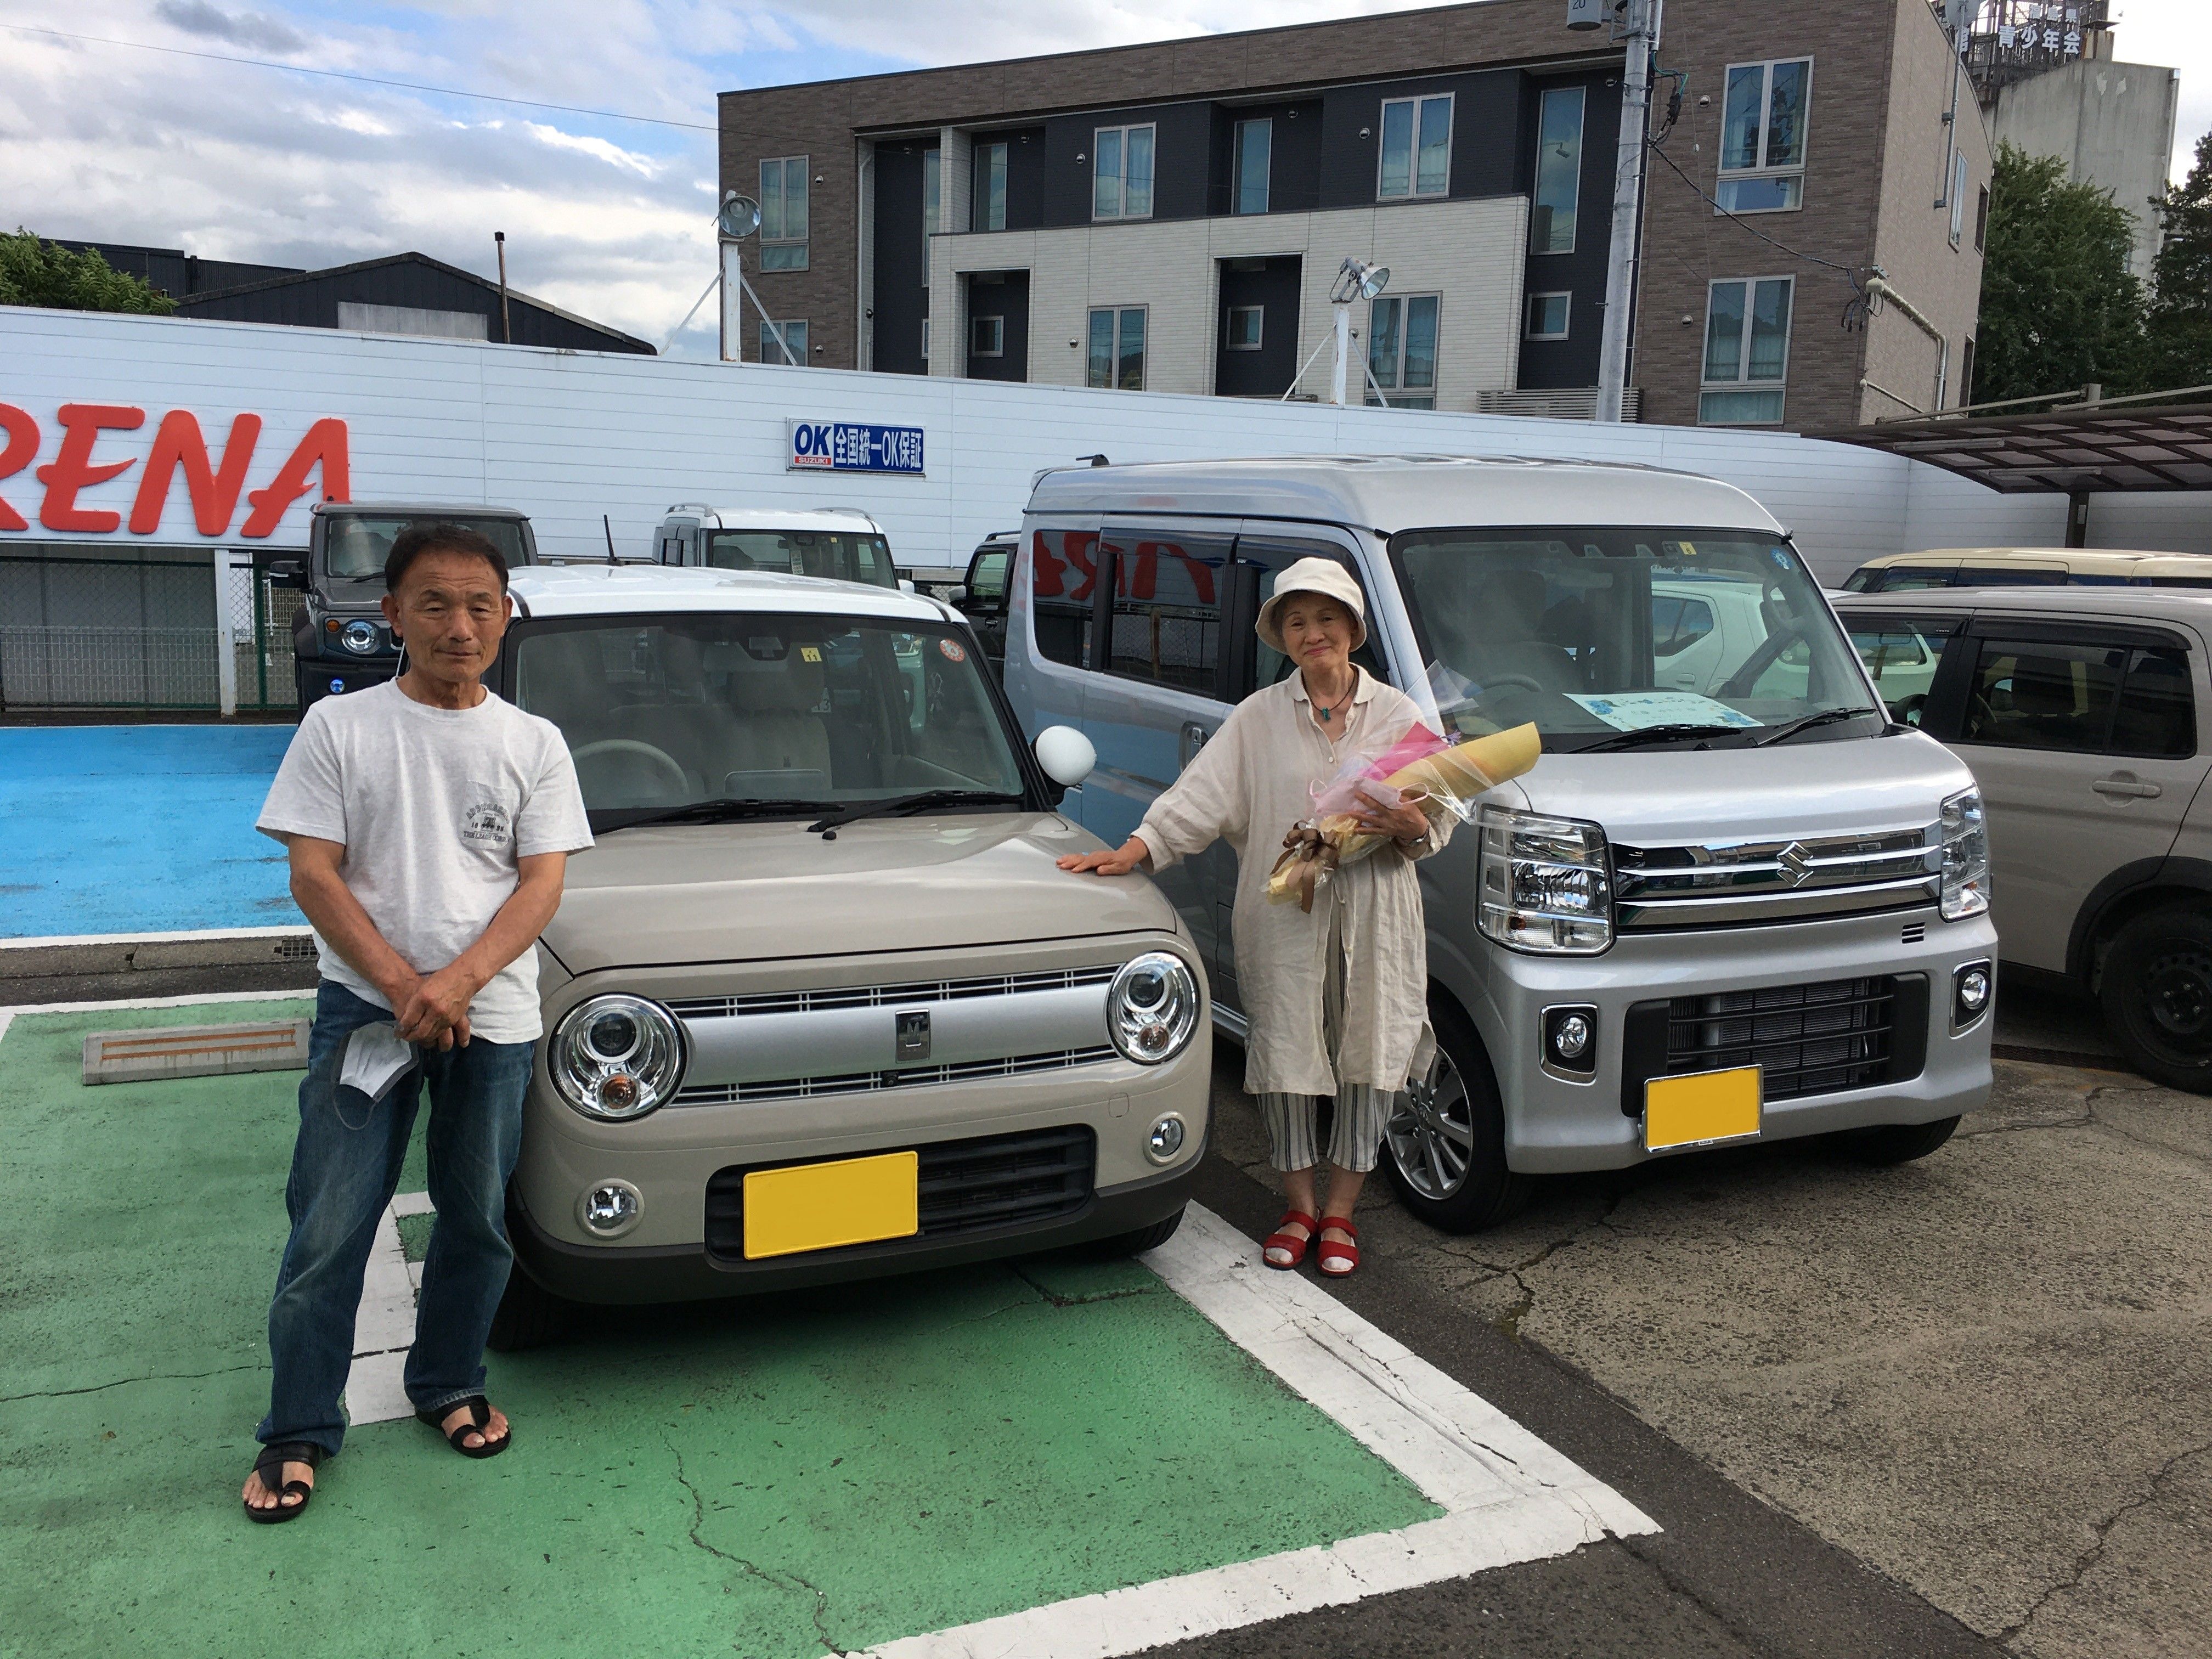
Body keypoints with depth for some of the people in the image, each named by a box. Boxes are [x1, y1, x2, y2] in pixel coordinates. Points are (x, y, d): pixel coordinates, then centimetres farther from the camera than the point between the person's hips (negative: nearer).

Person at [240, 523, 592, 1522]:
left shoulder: (533, 744, 4)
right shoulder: (340, 728, 1)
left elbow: (542, 884, -1)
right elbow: (314, 876, -4)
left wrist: (459, 980, -17)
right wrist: (404, 986, -15)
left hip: (494, 1016, 2)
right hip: (363, 1006, -2)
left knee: (478, 1220, 11)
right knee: (328, 1228, 0)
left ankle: (449, 1385, 31)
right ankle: (298, 1430, 15)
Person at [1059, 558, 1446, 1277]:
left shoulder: (1398, 714, 8)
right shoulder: (1258, 717, 7)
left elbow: (1442, 819, 10)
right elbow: (1200, 794, -1)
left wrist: (1412, 827, -13)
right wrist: (1133, 851, -13)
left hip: (1376, 911, 1)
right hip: (1284, 913, 0)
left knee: (1369, 1057, 4)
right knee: (1287, 1054, 2)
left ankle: (1340, 1212, 19)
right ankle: (1300, 1207, 21)